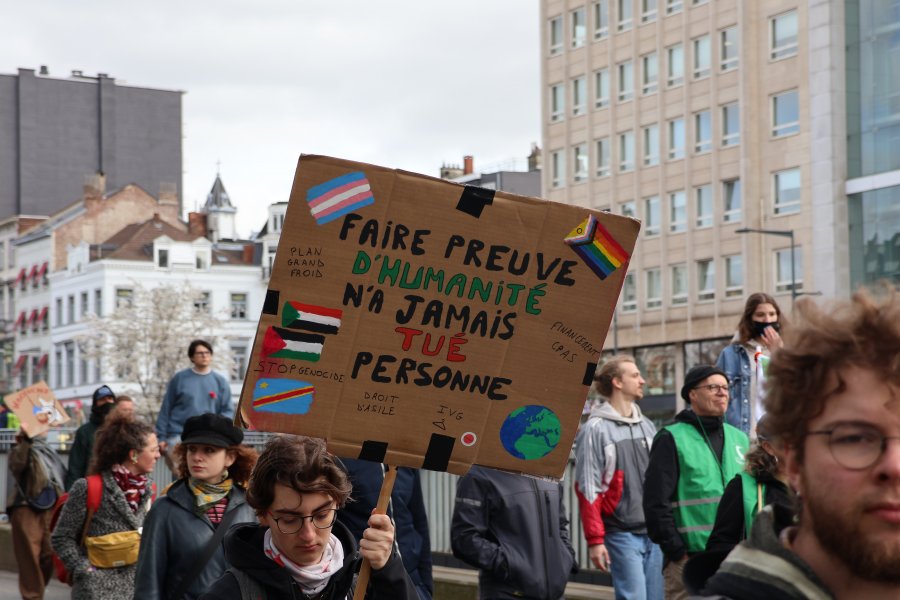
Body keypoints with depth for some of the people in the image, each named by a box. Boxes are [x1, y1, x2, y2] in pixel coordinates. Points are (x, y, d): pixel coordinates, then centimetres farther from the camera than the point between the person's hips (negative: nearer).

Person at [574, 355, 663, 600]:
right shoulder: (595, 430, -5)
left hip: (655, 533, 6)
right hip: (622, 534, -6)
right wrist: (595, 540, -12)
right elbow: (587, 490, -9)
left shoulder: (647, 426, 14)